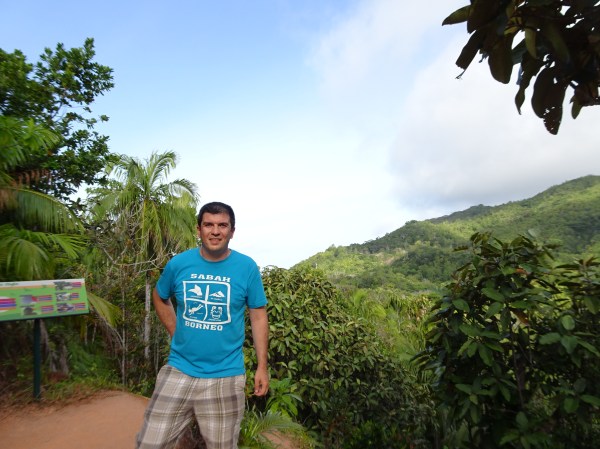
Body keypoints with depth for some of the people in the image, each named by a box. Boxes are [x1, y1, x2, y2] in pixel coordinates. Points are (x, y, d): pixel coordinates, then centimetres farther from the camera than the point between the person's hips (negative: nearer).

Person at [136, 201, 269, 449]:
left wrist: (262, 366, -3)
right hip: (178, 371, 2)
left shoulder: (247, 267, -9)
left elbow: (258, 316, -3)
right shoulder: (178, 263, -5)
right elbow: (159, 298, 14)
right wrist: (175, 332, 5)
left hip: (225, 377, -1)